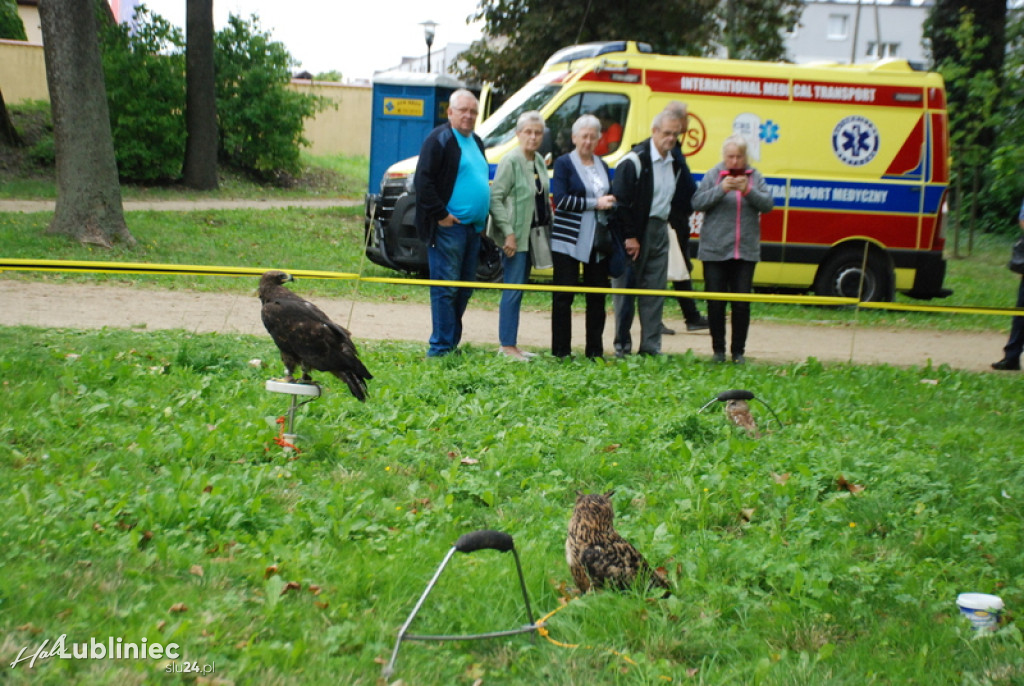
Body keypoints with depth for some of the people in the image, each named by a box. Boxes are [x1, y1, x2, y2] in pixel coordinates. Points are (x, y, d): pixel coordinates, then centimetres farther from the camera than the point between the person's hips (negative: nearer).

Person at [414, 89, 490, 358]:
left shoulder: (476, 142, 19)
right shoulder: (440, 139, -7)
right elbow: (423, 180, -14)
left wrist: (483, 219, 17)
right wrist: (440, 214, -16)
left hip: (472, 227, 9)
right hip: (449, 226, -9)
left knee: (464, 289, 11)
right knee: (446, 287, -7)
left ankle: (451, 342, 19)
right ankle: (441, 347, -4)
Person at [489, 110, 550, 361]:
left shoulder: (539, 162, 11)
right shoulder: (511, 161, -12)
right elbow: (495, 198, -16)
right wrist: (508, 233, -19)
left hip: (532, 234, 8)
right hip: (515, 236, -8)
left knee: (518, 290, 11)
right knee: (513, 290, -7)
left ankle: (511, 344, 16)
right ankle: (507, 345, -2)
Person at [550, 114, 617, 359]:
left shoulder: (602, 166, 16)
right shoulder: (564, 163, -1)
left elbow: (610, 197, 25)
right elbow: (561, 199, -12)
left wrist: (610, 203, 2)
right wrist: (595, 203, -14)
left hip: (598, 240, 5)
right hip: (568, 239, -5)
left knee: (597, 296, 4)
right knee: (564, 295, -3)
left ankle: (595, 350, 12)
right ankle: (561, 351, 2)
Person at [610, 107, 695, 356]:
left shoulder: (677, 161, 9)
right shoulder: (635, 160, -13)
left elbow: (686, 196, 19)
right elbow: (621, 200, -16)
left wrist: (678, 219, 6)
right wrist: (630, 236, -16)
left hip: (659, 230, 7)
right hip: (635, 232, -7)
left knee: (655, 290, 6)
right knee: (626, 289, -2)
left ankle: (651, 346, 11)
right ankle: (622, 346, 5)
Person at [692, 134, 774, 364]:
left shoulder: (755, 177, 8)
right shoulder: (713, 175, 2)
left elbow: (768, 204, -1)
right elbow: (697, 202, -6)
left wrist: (748, 191, -18)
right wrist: (721, 190, -20)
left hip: (746, 251, 1)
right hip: (715, 250, -1)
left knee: (742, 303, 0)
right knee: (715, 303, 2)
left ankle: (738, 351, 10)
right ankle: (718, 349, 13)